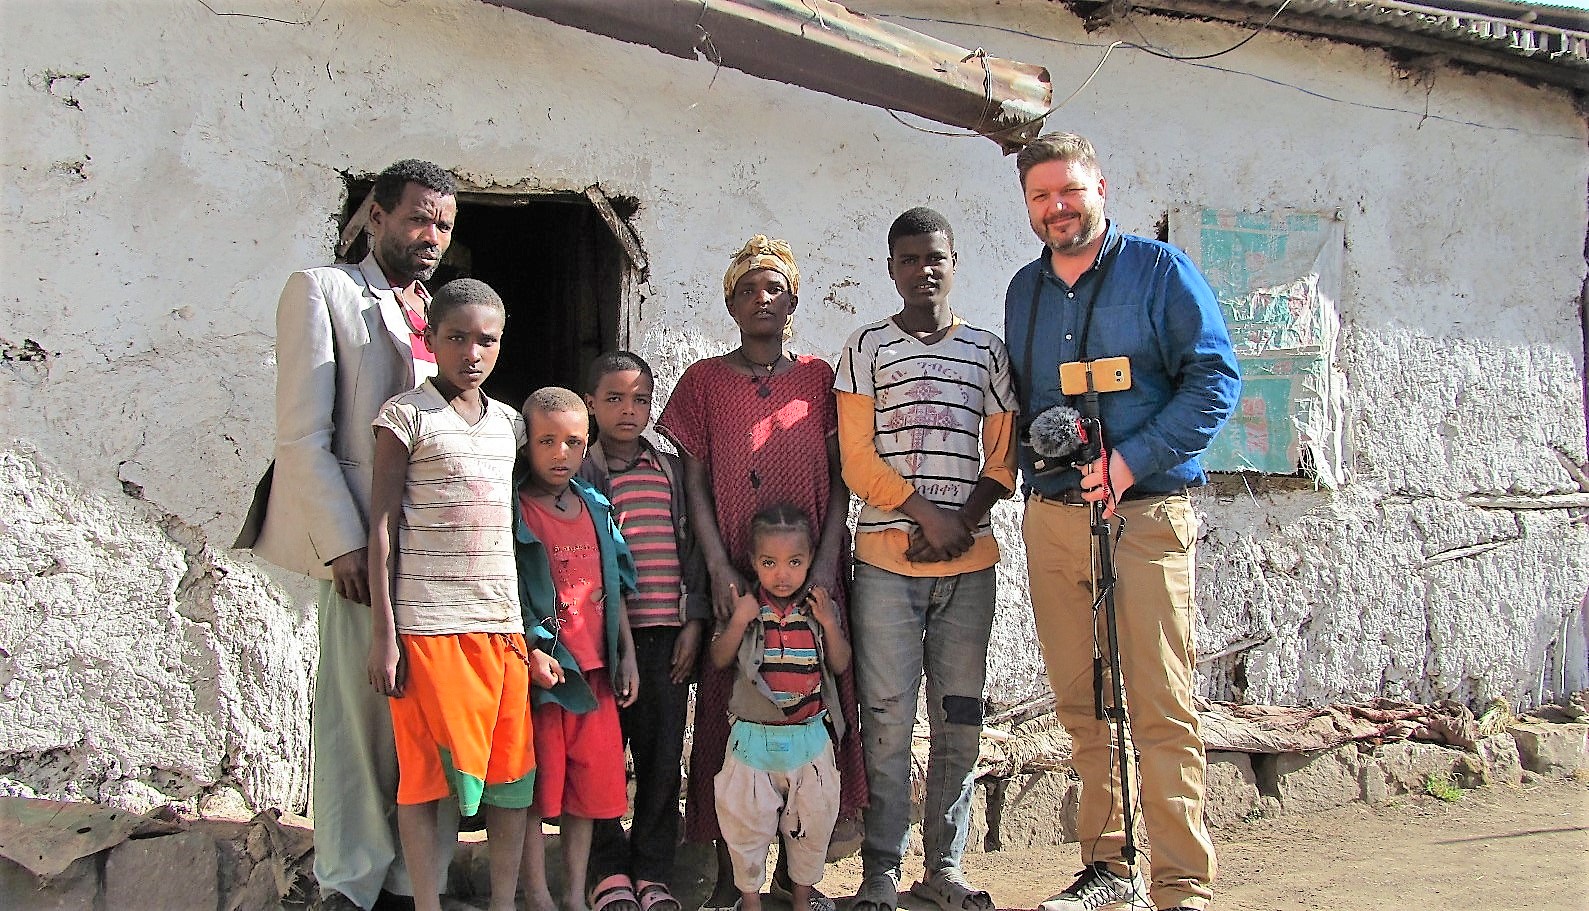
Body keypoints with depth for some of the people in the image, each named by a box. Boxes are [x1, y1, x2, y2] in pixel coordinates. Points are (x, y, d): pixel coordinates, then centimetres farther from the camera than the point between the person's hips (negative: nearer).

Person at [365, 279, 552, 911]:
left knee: (511, 766, 5)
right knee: (428, 770, -1)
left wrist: (532, 628, 11)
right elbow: (383, 523, -5)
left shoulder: (509, 423, 14)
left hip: (502, 622, 5)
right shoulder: (406, 415, -2)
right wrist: (383, 631, -10)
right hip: (428, 620, -5)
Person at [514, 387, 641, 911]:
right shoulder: (514, 511, -7)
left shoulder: (596, 507, 11)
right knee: (535, 789, 2)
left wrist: (626, 655, 12)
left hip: (593, 670, 6)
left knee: (589, 787, 10)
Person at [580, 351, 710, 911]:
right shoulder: (581, 473, 2)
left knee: (663, 755, 5)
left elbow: (690, 546, 12)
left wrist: (693, 621, 4)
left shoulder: (672, 470, 12)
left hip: (666, 635, 3)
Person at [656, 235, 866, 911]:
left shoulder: (819, 378, 10)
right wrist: (720, 570, -8)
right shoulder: (704, 380, 8)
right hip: (734, 577, -1)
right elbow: (695, 483, 3)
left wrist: (824, 564, -7)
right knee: (731, 714, -2)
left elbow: (839, 478, 5)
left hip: (813, 579, 1)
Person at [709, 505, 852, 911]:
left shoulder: (820, 607, 0)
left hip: (810, 736, 2)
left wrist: (829, 624, -13)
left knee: (813, 818, 12)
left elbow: (840, 664, 1)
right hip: (754, 736, -2)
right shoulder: (746, 607, -4)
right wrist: (739, 622, -19)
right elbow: (719, 660, -5)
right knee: (747, 819, 6)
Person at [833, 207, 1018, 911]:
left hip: (970, 563, 2)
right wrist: (927, 514, -12)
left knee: (960, 720, 5)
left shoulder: (988, 351, 13)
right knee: (888, 720, -3)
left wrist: (963, 522, -8)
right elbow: (857, 457, -1)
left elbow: (1002, 459, 9)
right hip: (886, 558, -2)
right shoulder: (866, 348, 7)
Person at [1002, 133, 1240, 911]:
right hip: (1051, 518, 5)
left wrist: (1133, 461, -16)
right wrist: (1034, 462, 4)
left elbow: (1215, 379, -7)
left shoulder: (1160, 270, 0)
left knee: (1161, 707, -7)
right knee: (1081, 705, 8)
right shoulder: (1023, 290, 16)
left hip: (1143, 516, -5)